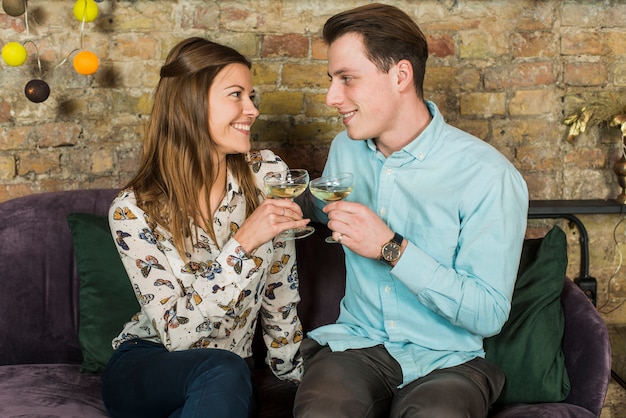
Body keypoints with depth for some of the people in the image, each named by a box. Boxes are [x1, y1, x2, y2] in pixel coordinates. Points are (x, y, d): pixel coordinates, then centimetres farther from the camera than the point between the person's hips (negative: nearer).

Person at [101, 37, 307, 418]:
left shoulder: (269, 175, -8)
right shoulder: (133, 211, -16)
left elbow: (280, 293, 4)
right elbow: (177, 332, -22)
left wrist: (292, 370, 10)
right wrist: (243, 243, -30)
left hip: (230, 373, 2)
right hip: (143, 369, -2)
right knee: (224, 372, -34)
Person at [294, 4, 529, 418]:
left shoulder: (490, 176, -13)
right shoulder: (345, 148, 7)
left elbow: (489, 315, -15)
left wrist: (392, 249, -21)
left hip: (447, 361, -3)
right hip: (356, 343, 3)